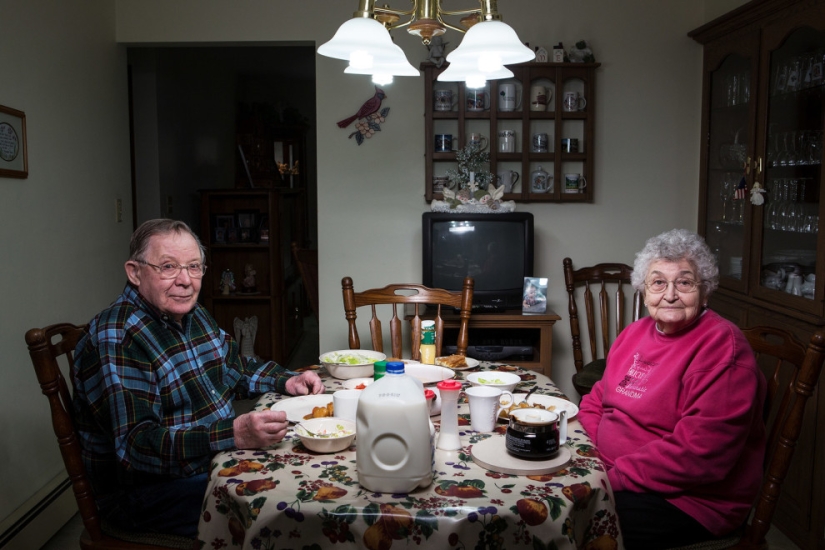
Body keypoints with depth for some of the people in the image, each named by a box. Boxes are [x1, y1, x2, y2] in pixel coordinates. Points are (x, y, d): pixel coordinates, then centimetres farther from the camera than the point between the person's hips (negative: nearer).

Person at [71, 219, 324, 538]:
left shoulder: (193, 314, 6)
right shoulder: (114, 340, -21)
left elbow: (237, 367, 20)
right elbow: (136, 447, -29)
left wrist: (286, 381, 1)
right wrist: (234, 435, -40)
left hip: (215, 459, 8)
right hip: (144, 490, -8)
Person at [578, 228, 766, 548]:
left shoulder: (722, 347, -17)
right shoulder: (636, 333, 9)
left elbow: (696, 454, -24)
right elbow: (597, 402, 15)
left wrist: (614, 477, -20)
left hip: (690, 502, -7)